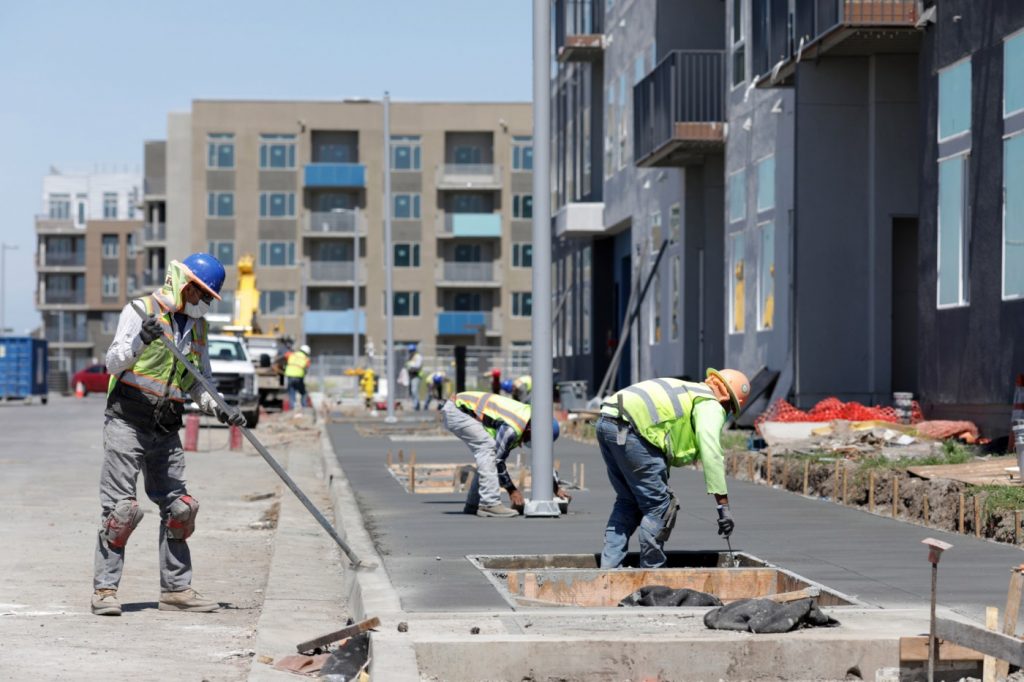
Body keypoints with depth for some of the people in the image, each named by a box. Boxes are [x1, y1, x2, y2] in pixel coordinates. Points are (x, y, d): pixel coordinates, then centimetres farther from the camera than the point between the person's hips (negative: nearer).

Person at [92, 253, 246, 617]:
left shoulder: (198, 326, 14)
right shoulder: (140, 310, -6)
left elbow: (199, 380, 19)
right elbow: (114, 362, -13)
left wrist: (218, 408, 1)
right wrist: (140, 340, -31)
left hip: (166, 430, 7)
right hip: (127, 421, -7)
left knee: (179, 507, 6)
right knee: (120, 507, -9)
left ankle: (176, 588, 14)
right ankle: (104, 589, -5)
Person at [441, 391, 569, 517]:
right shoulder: (511, 429, -28)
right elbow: (497, 459, -19)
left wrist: (556, 488, 17)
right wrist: (511, 489, -9)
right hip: (456, 410, -10)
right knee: (488, 449, -20)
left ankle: (473, 505, 13)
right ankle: (489, 504, -22)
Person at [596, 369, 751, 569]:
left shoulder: (689, 391, 33)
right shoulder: (711, 406, 4)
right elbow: (711, 456, -6)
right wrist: (723, 505, -4)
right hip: (629, 430, -10)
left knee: (628, 502, 21)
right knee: (659, 507, 1)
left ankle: (609, 566, 16)